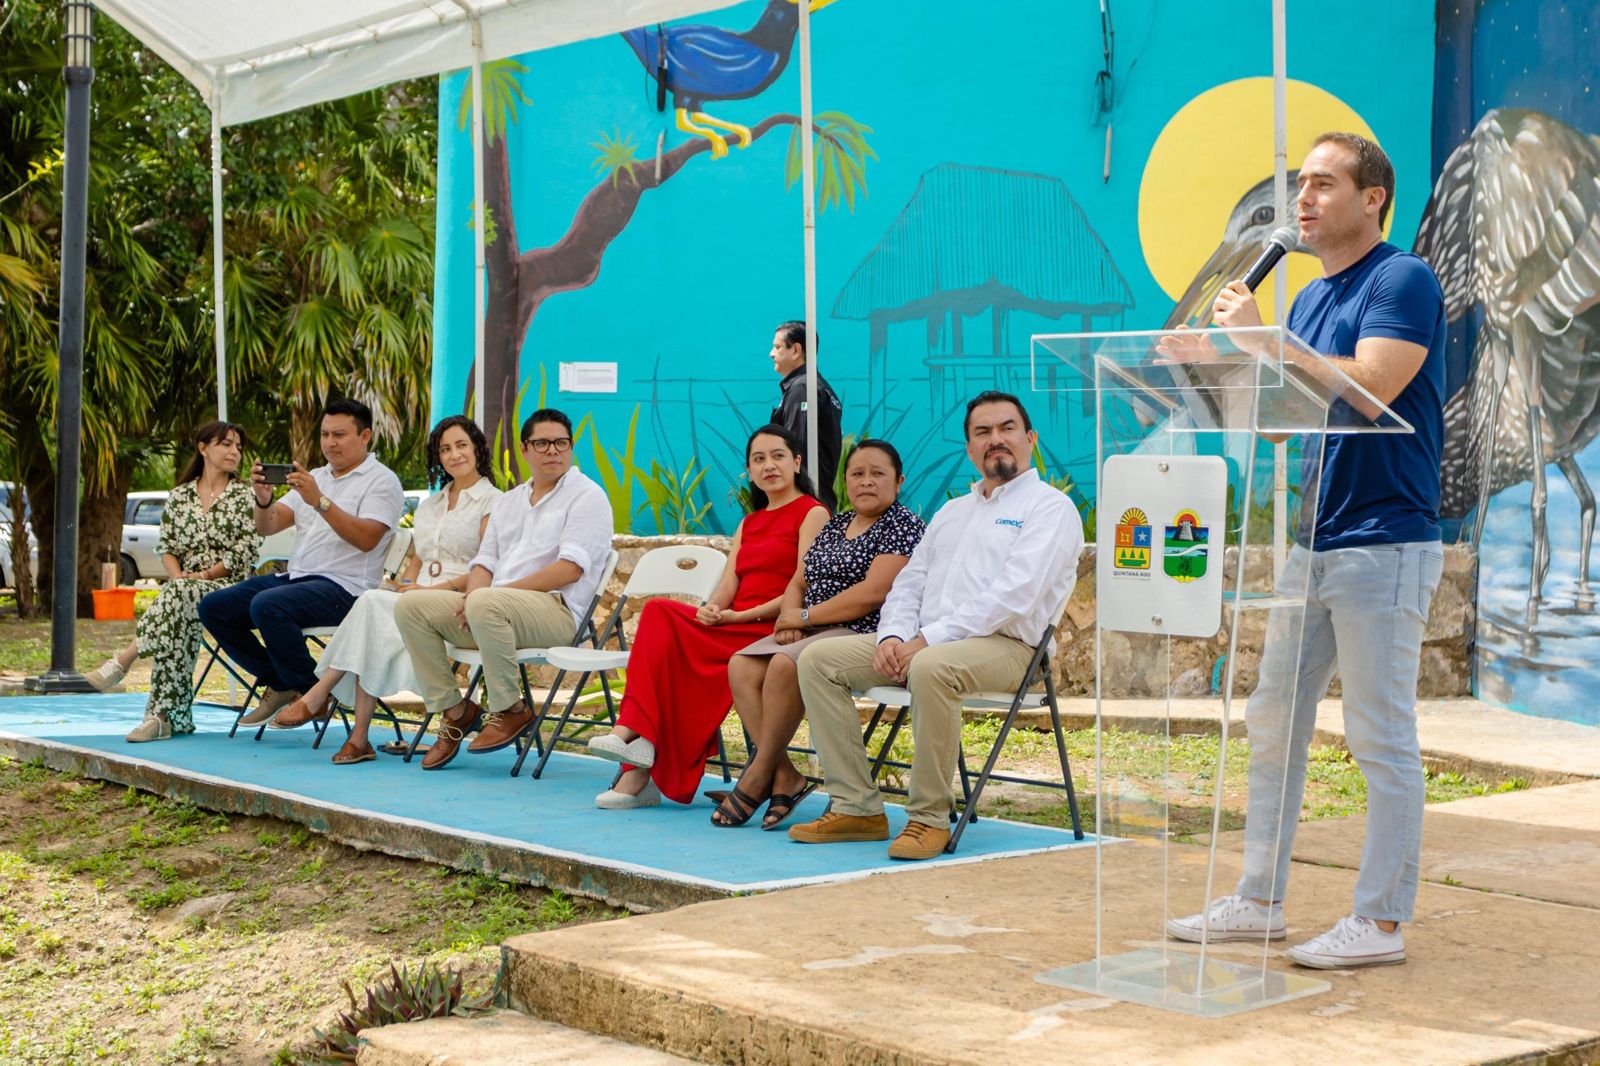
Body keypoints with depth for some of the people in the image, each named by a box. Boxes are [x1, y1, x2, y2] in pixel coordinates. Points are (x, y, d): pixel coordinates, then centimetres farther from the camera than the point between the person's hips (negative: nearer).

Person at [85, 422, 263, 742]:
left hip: (228, 587, -2)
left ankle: (123, 661, -36)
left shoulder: (244, 496, 6)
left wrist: (201, 576, -11)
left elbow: (245, 552, -4)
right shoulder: (180, 496, 16)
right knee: (180, 619, -35)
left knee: (181, 596, -38)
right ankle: (170, 716, -39)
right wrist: (176, 575, -10)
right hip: (184, 587, 2)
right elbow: (166, 546, 12)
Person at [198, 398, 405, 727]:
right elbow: (267, 527, 13)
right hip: (295, 576, 8)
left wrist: (320, 502, -26)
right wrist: (263, 499, -9)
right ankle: (278, 685, 5)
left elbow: (366, 539, -18)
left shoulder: (381, 480, -2)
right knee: (214, 607, -3)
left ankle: (310, 691, -14)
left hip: (343, 586, -8)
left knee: (267, 605, -33)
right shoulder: (314, 478, 21)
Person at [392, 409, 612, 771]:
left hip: (555, 609, -7)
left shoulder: (587, 496, 1)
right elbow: (484, 561, 20)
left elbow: (571, 569, -12)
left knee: (487, 604, -37)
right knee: (411, 605, -10)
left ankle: (510, 710, -19)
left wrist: (492, 593, -16)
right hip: (492, 611, 7)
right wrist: (473, 593, -7)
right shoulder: (507, 502, 25)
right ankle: (454, 710, -5)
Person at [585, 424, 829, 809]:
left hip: (773, 632, -6)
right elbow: (728, 585, 13)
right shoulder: (749, 522, 26)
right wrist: (710, 609, -11)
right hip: (732, 629, 6)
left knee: (662, 618, -24)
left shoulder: (812, 513, 2)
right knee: (659, 615, -23)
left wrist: (741, 615, -15)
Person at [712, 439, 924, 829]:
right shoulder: (835, 524, 20)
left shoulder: (903, 525, -5)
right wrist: (789, 617, -4)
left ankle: (758, 777, -21)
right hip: (812, 634, 8)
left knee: (785, 664, -32)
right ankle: (784, 775, -21)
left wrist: (805, 615, -12)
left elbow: (873, 592, -17)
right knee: (742, 666, -15)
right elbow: (798, 583, 19)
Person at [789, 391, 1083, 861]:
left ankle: (930, 818, -26)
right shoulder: (952, 511, 26)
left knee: (931, 668, -40)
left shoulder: (1050, 507, 0)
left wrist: (929, 639, -19)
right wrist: (893, 636, -3)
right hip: (921, 642, 8)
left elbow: (1015, 594, -14)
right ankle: (856, 807, -10)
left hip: (1004, 645, -8)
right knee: (819, 658, -8)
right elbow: (909, 582, 21)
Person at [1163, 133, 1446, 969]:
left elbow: (1371, 388, -22)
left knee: (1381, 737, -3)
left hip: (1384, 541, -9)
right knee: (1273, 725, 11)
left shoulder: (1403, 280, -9)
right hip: (1310, 543, 9)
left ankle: (1381, 921, 4)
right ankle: (1258, 901, 19)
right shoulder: (1309, 298, 17)